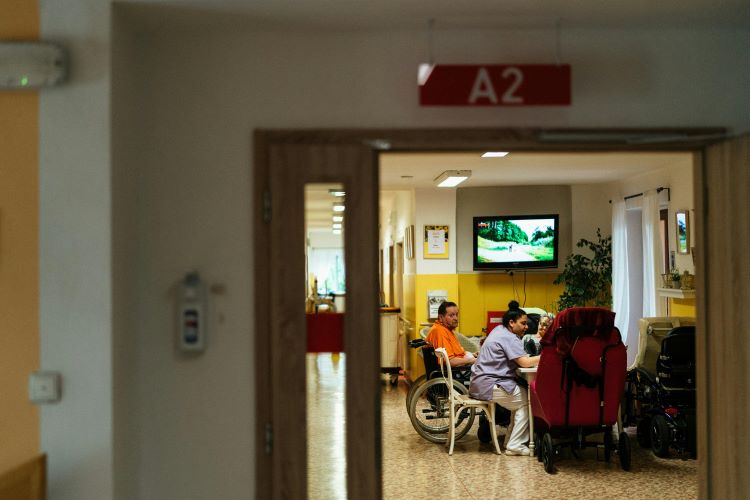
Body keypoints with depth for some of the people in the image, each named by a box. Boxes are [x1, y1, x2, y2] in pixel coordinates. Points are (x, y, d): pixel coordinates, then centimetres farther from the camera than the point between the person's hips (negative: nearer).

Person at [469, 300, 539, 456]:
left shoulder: (499, 330, 17)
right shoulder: (509, 338, -13)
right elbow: (525, 362, -22)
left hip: (480, 383, 10)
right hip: (489, 386, -10)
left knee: (520, 400, 13)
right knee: (527, 400, -7)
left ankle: (510, 441, 14)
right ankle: (515, 445, -6)